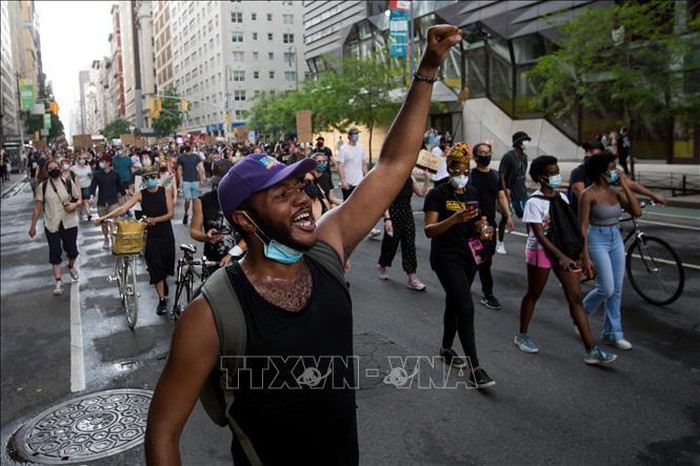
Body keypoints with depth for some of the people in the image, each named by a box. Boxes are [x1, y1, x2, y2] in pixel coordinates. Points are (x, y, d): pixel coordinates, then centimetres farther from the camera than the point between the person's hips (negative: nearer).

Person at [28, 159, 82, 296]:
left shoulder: (69, 183, 0)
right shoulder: (42, 186, -1)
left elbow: (79, 200, 5)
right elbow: (38, 207, 3)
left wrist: (74, 204, -18)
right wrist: (33, 226, 4)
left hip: (70, 223, 0)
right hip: (51, 224, 0)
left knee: (72, 249, 7)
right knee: (55, 252, 1)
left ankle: (71, 267, 40)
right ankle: (58, 281, 5)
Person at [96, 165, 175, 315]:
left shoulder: (165, 192, -3)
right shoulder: (140, 195, -5)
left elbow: (170, 213, -8)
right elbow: (123, 208, -15)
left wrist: (154, 220, -20)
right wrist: (104, 217, -26)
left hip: (166, 234, 1)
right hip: (150, 235, -1)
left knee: (166, 264, 15)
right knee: (155, 267, -3)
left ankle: (163, 283, 47)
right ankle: (162, 299, 5)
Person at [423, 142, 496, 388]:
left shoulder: (473, 194, 8)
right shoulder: (437, 194, -10)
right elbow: (429, 230, -17)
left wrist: (482, 227, -5)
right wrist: (454, 219, -32)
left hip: (469, 257, 6)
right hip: (446, 258, -6)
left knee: (454, 304, 19)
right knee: (466, 308, -15)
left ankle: (446, 349, 39)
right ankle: (475, 371, -13)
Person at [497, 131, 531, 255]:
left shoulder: (524, 156, 8)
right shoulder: (508, 156, -14)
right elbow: (501, 176, -16)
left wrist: (523, 188, 12)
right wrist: (506, 193, -21)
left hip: (521, 193, 6)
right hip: (509, 193, -6)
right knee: (505, 217, 5)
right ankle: (500, 244, 19)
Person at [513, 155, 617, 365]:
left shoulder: (562, 197, 6)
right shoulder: (534, 202, -13)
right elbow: (539, 235, -19)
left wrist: (574, 253, 7)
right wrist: (561, 257, -26)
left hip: (564, 250, 6)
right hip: (541, 251, -5)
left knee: (576, 298, 1)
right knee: (533, 294, 10)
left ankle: (591, 350, 1)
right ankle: (521, 335, 31)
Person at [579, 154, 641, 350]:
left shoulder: (615, 193, 5)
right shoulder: (588, 195, -12)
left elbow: (636, 212, -3)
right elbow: (582, 227, -13)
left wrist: (626, 187, -7)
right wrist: (585, 256, -16)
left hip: (616, 240, 7)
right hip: (597, 240, -7)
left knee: (617, 290, 8)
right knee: (606, 288, -10)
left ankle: (612, 333, 19)